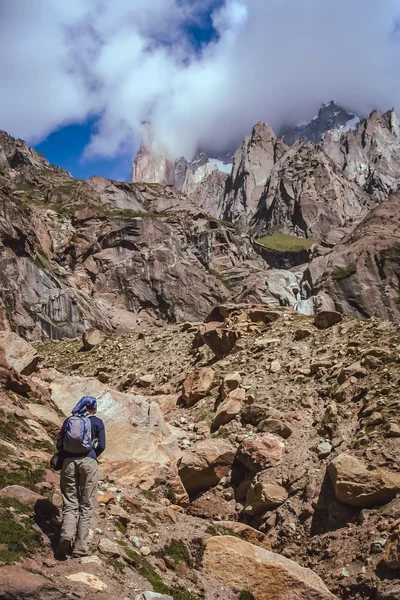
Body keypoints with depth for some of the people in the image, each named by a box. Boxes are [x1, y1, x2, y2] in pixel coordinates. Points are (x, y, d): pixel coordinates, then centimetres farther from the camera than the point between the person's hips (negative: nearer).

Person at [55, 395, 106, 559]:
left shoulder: (68, 421, 12)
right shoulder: (97, 422, 6)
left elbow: (59, 443, 8)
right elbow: (101, 446, 1)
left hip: (68, 461, 2)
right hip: (88, 461, -2)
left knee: (70, 503, 7)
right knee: (86, 505, 5)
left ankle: (66, 537, -19)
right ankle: (80, 547, 1)